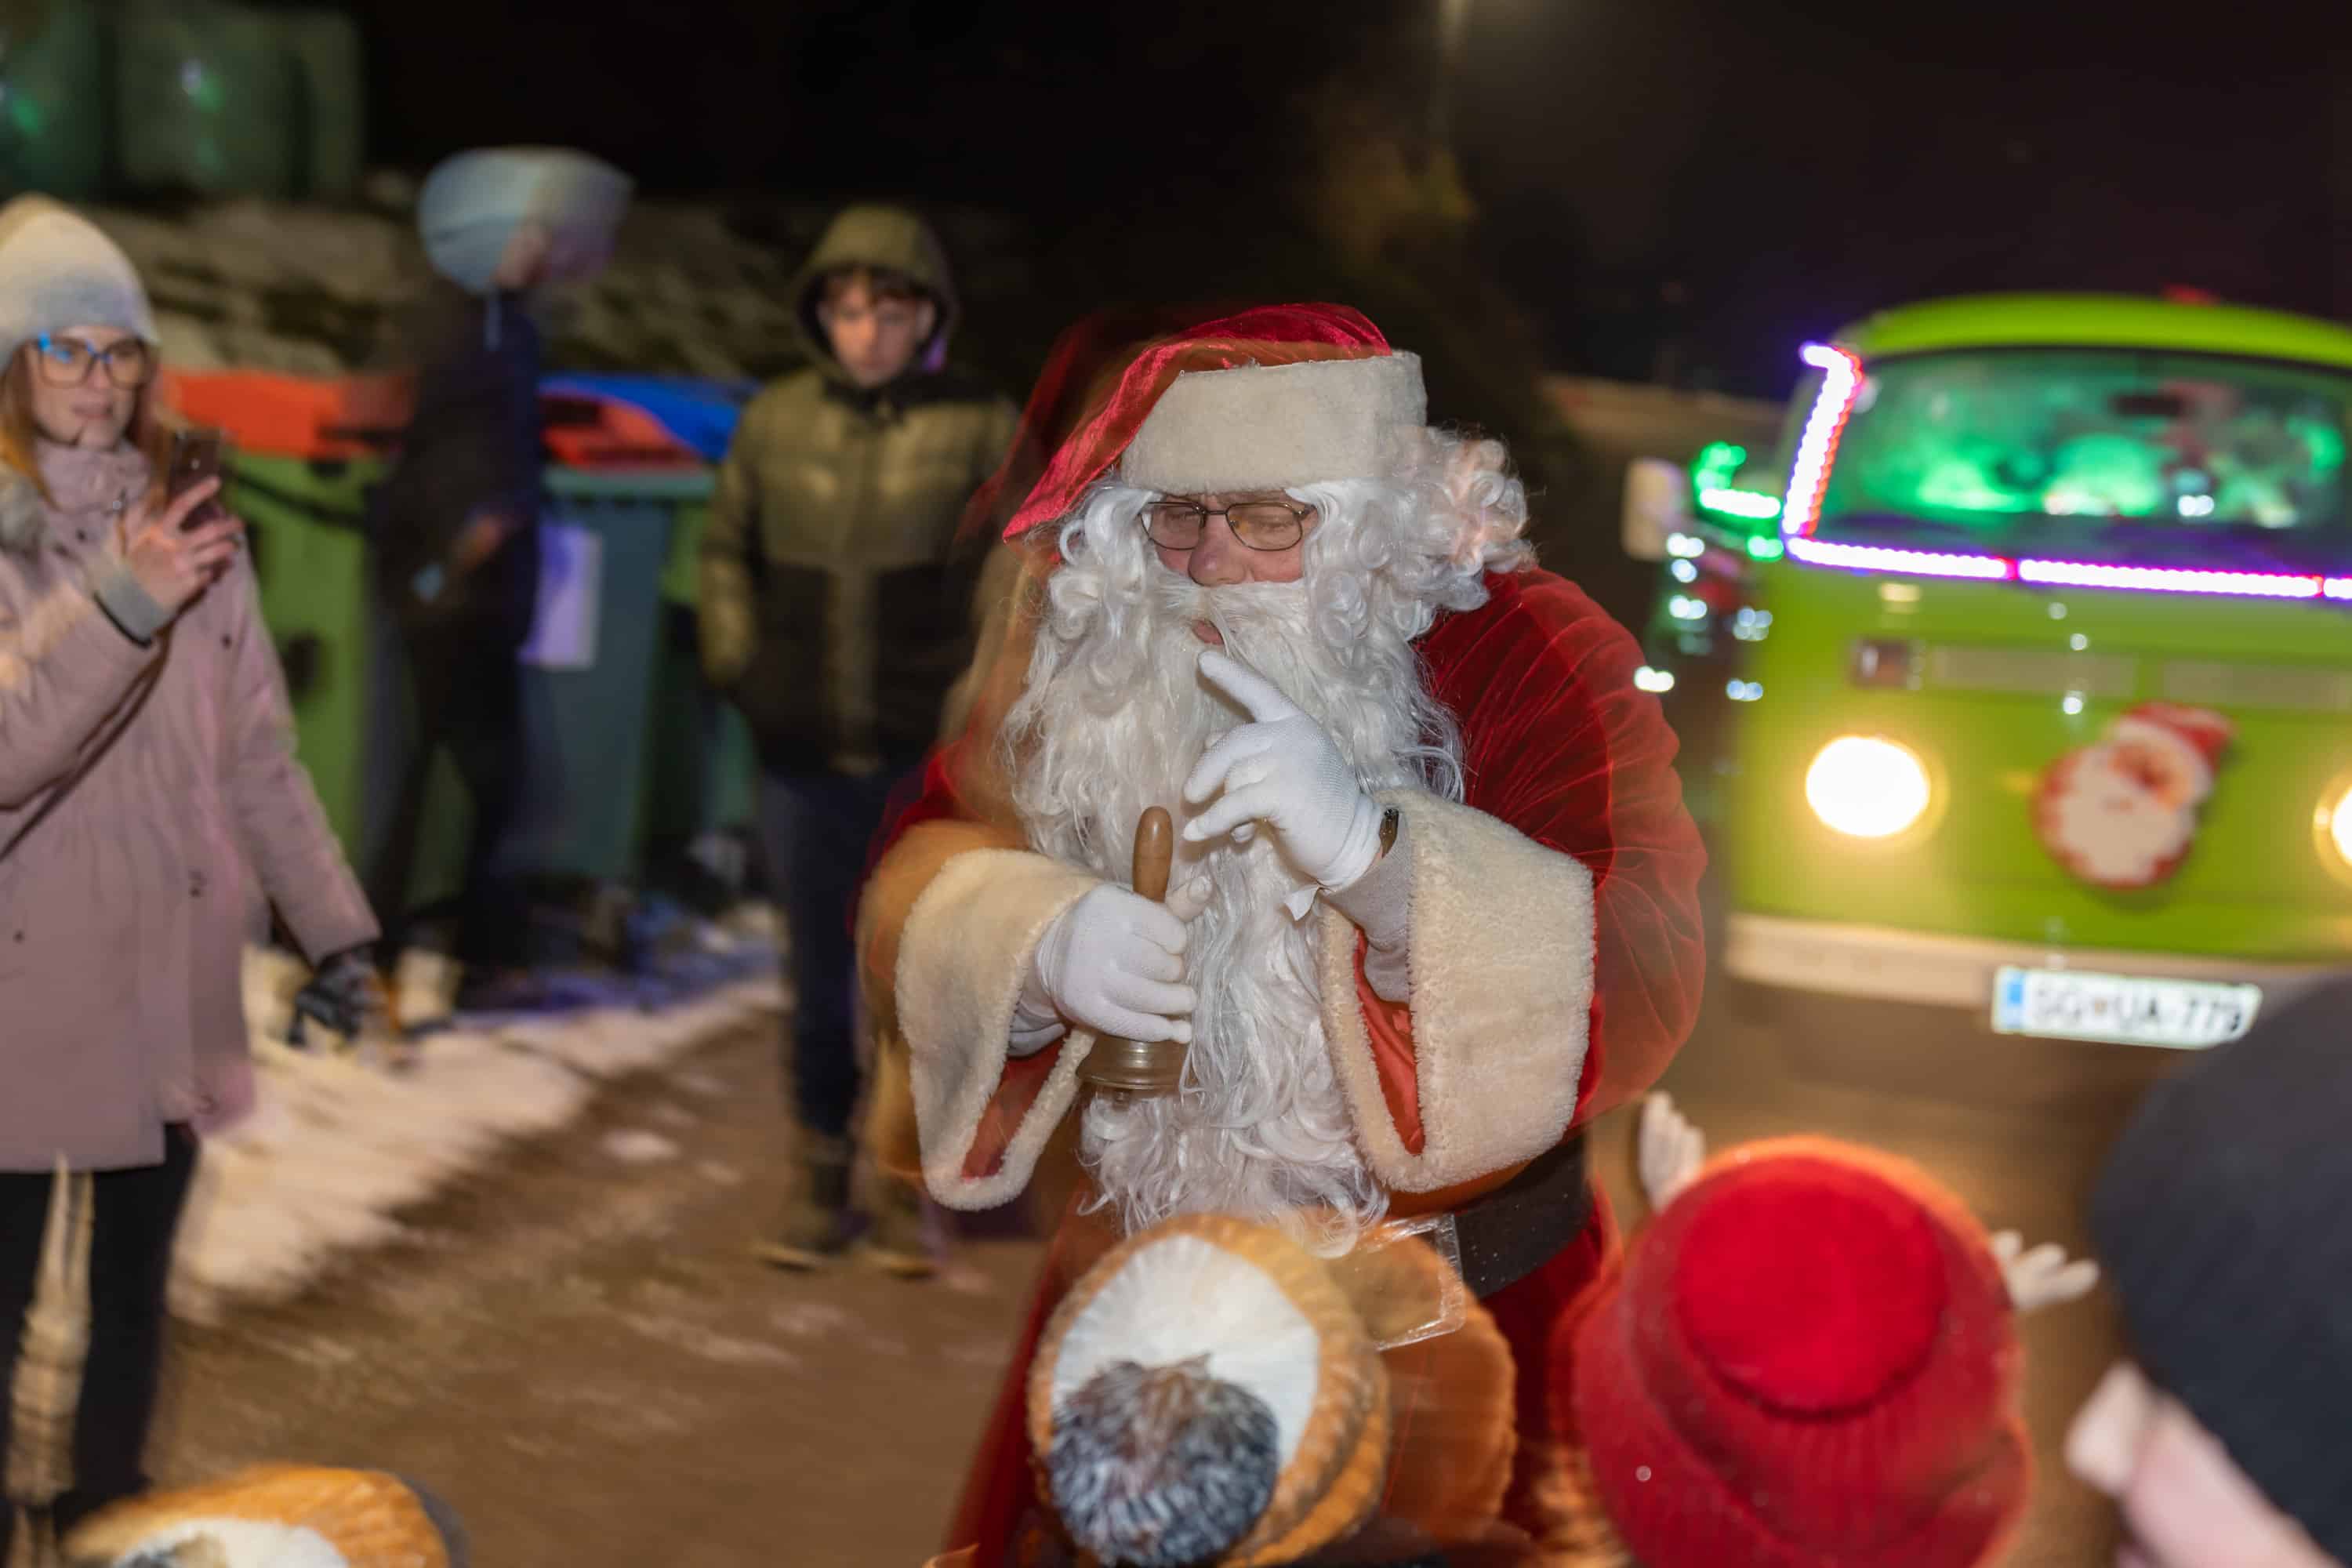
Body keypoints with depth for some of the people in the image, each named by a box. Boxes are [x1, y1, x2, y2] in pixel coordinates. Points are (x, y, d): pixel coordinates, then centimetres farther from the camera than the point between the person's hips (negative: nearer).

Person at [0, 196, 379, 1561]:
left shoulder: (190, 524, 6)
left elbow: (260, 751, 10)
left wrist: (332, 921, 9)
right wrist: (116, 607, -32)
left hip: (171, 982, 4)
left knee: (136, 1291, 15)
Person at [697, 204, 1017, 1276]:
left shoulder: (980, 426, -5)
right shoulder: (775, 424, 4)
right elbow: (726, 551, 16)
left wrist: (975, 686, -8)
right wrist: (736, 663, 5)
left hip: (929, 757, -2)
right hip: (802, 755, 3)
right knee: (819, 974, 12)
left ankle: (907, 1189, 19)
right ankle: (819, 1179, 25)